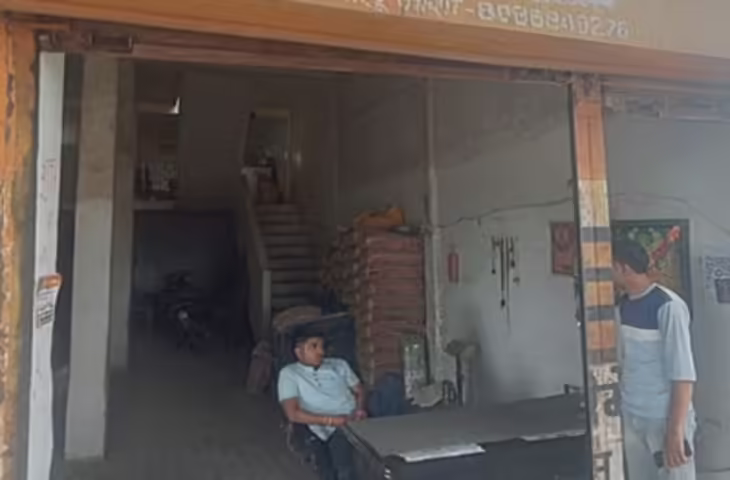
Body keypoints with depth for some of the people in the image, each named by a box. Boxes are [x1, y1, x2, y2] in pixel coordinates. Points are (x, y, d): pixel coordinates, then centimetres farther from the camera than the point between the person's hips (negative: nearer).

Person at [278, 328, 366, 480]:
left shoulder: (339, 365, 15)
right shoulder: (289, 373, 3)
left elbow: (360, 391, 21)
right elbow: (293, 414, -7)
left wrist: (360, 409, -2)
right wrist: (330, 420, -13)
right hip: (325, 430, -2)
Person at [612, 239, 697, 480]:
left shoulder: (668, 306, -17)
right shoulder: (623, 305, 5)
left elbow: (683, 373, -19)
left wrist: (676, 430, -21)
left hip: (665, 419, -7)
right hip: (631, 417, 7)